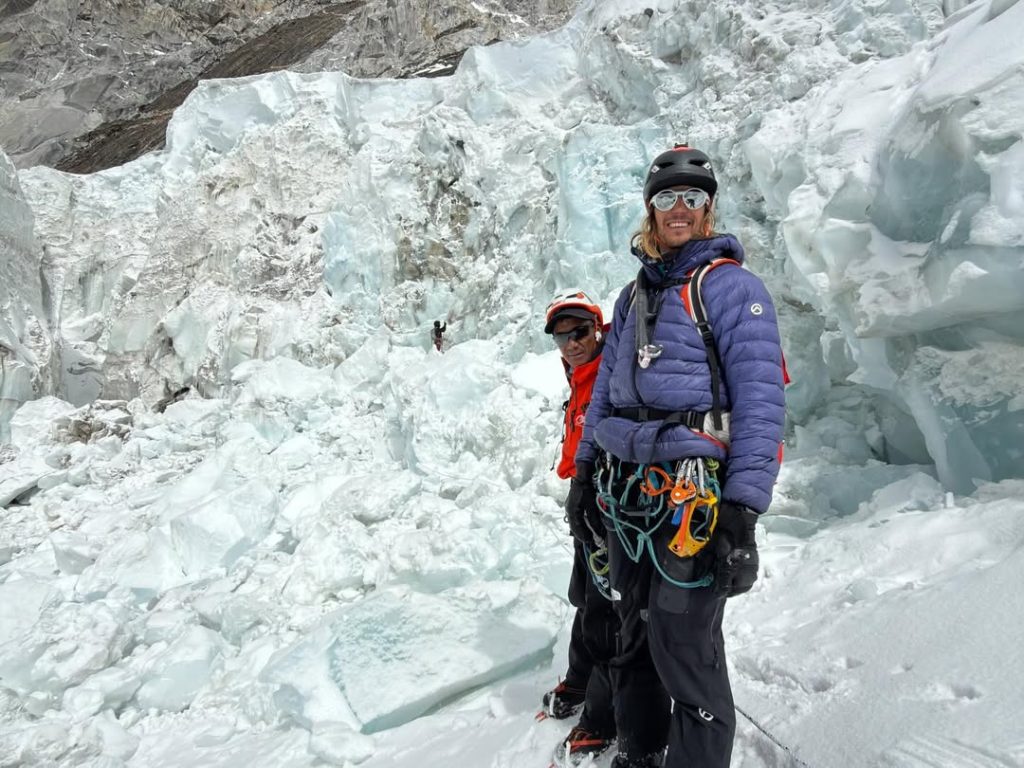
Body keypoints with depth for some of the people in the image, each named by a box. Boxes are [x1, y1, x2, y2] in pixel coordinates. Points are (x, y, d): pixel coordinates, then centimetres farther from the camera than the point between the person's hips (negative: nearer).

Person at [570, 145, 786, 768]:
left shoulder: (731, 285, -4)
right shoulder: (633, 296, 17)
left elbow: (761, 401, -13)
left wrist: (742, 513, -20)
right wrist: (587, 470, 17)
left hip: (690, 497, -7)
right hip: (625, 495, 7)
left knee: (687, 657, -3)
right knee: (633, 640, 18)